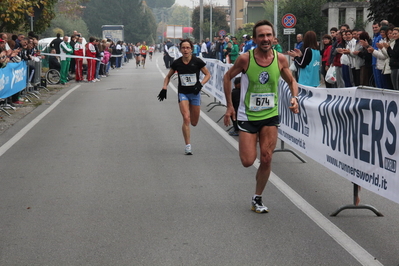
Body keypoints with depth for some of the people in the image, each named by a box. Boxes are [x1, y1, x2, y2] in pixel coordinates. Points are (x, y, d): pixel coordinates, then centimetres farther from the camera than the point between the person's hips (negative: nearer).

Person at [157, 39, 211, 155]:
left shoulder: (197, 61, -8)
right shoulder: (176, 63, -4)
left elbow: (208, 74, 2)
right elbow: (168, 76, 12)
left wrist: (200, 84, -14)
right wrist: (164, 88, -3)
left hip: (195, 93, 1)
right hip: (182, 93, -1)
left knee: (194, 123, 7)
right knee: (186, 118, -18)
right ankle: (188, 145, -8)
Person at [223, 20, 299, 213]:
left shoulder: (280, 59, -7)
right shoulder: (245, 59, -14)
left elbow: (291, 81, 10)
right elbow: (227, 77, 2)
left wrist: (294, 98, -9)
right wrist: (229, 106, -1)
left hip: (270, 116, 2)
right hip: (247, 116, -2)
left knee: (266, 159, -3)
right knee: (248, 161, -5)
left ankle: (257, 199, 14)